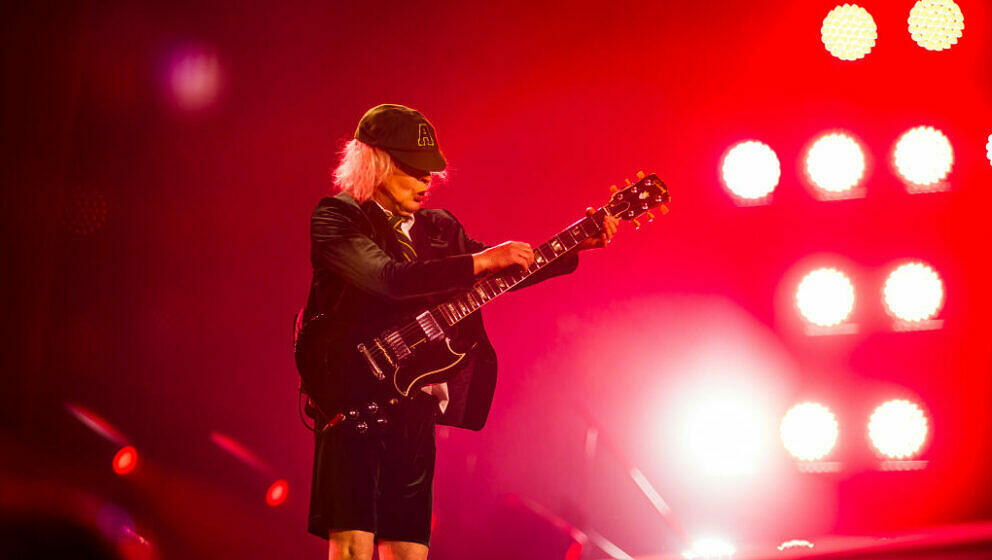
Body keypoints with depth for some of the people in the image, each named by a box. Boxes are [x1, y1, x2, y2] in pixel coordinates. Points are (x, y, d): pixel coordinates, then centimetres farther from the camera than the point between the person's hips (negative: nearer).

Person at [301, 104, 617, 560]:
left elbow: (506, 273, 20)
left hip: (415, 407, 7)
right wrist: (481, 261, -20)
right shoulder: (336, 216, -4)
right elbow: (388, 279, -20)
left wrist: (579, 244, 8)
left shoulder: (439, 228, 17)